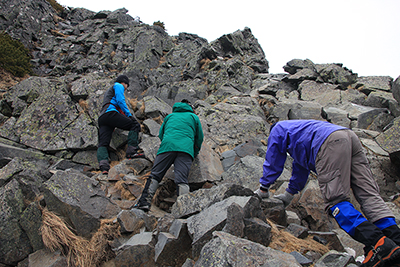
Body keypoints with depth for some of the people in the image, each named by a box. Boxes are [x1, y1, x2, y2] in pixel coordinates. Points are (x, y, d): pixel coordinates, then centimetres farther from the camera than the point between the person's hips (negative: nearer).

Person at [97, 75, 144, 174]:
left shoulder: (108, 91, 43)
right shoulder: (119, 86, 16)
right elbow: (120, 101, -1)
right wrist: (129, 115, -4)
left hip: (101, 118, 9)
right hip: (110, 113, -8)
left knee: (103, 144, -5)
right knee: (135, 125, -5)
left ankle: (103, 166, -25)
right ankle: (131, 151, -19)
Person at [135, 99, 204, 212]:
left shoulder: (170, 116, 31)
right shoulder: (194, 117, 27)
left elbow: (161, 134, 32)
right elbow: (199, 138, 26)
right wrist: (194, 154, 38)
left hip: (167, 146, 1)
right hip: (186, 149, 0)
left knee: (155, 175, 1)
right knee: (181, 179, -12)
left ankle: (145, 201, -11)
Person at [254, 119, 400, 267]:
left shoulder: (277, 129, 26)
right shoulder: (298, 129, 47)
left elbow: (272, 163, 25)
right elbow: (301, 168, 52)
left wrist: (263, 188, 36)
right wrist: (289, 193, 58)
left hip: (330, 143, -8)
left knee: (336, 199, -14)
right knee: (368, 194, -1)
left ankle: (378, 243, -28)